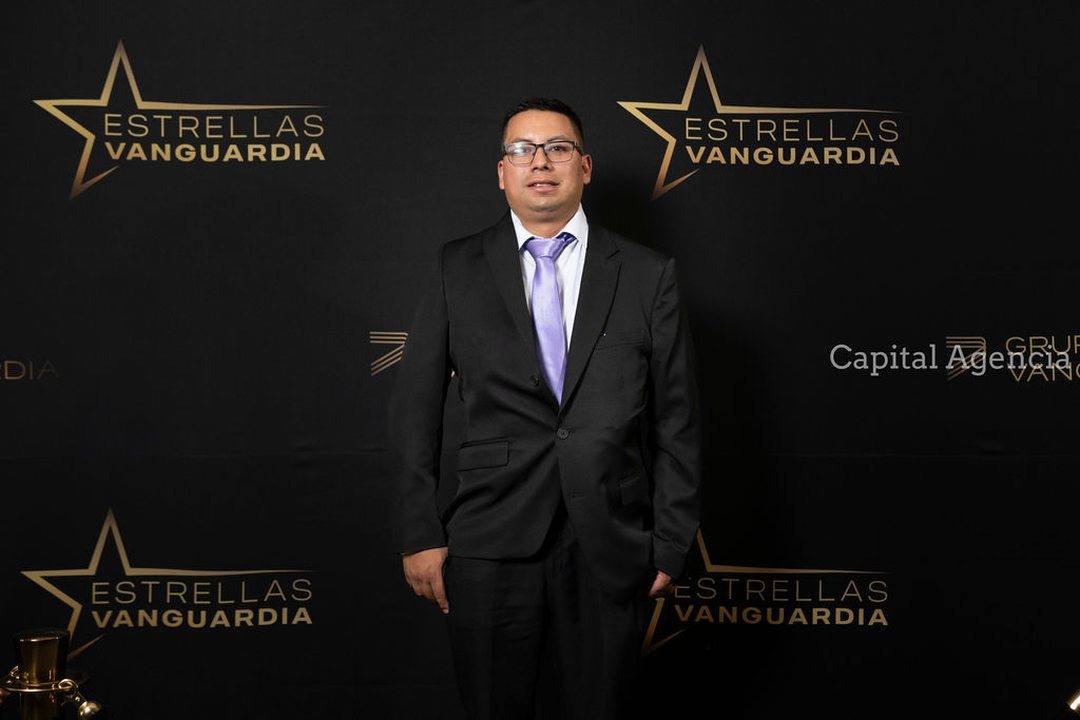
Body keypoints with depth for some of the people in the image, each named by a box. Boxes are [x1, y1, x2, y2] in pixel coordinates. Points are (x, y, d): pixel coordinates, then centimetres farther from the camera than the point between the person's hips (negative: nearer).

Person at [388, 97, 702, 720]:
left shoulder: (648, 275, 4)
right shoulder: (456, 271, 6)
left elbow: (678, 422, 4)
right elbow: (416, 407, 6)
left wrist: (671, 545, 1)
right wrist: (421, 533, 0)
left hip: (611, 549, 0)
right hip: (490, 547, 0)